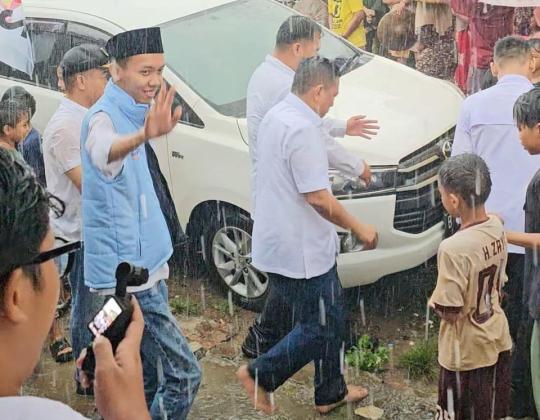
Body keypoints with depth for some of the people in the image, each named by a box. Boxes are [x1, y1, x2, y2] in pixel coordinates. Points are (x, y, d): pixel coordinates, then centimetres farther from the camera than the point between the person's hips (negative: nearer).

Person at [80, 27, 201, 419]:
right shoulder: (103, 117, -20)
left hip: (143, 266, 10)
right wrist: (144, 135, -67)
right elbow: (103, 151, -48)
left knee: (147, 377, 18)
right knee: (183, 374, -7)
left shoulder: (131, 112, 9)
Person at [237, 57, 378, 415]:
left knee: (331, 318, 20)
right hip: (301, 251, -11)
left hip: (281, 242, 11)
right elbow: (317, 197, -25)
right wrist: (360, 229, -13)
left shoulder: (277, 115, 9)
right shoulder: (302, 130, -23)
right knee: (319, 329, 4)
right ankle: (260, 374, 13)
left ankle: (331, 393, 31)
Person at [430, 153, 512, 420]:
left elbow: (450, 312, -22)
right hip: (498, 339, 7)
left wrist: (433, 302, -4)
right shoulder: (497, 226, -6)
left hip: (467, 351, -7)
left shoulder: (453, 248, -30)